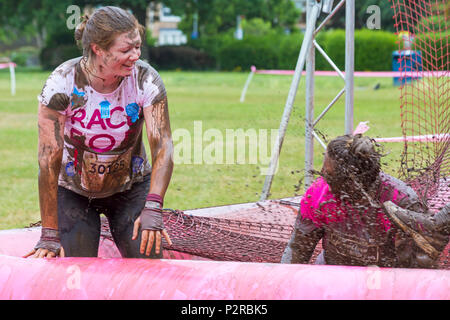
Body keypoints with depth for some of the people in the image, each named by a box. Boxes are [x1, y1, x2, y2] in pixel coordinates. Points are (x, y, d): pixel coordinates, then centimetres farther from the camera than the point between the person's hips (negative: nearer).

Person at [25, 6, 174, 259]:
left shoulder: (146, 80, -20)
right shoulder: (63, 84, -24)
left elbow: (163, 146, -26)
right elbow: (49, 159, -24)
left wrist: (152, 208, -43)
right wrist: (49, 235, -26)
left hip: (131, 188, 1)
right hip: (74, 191, -1)